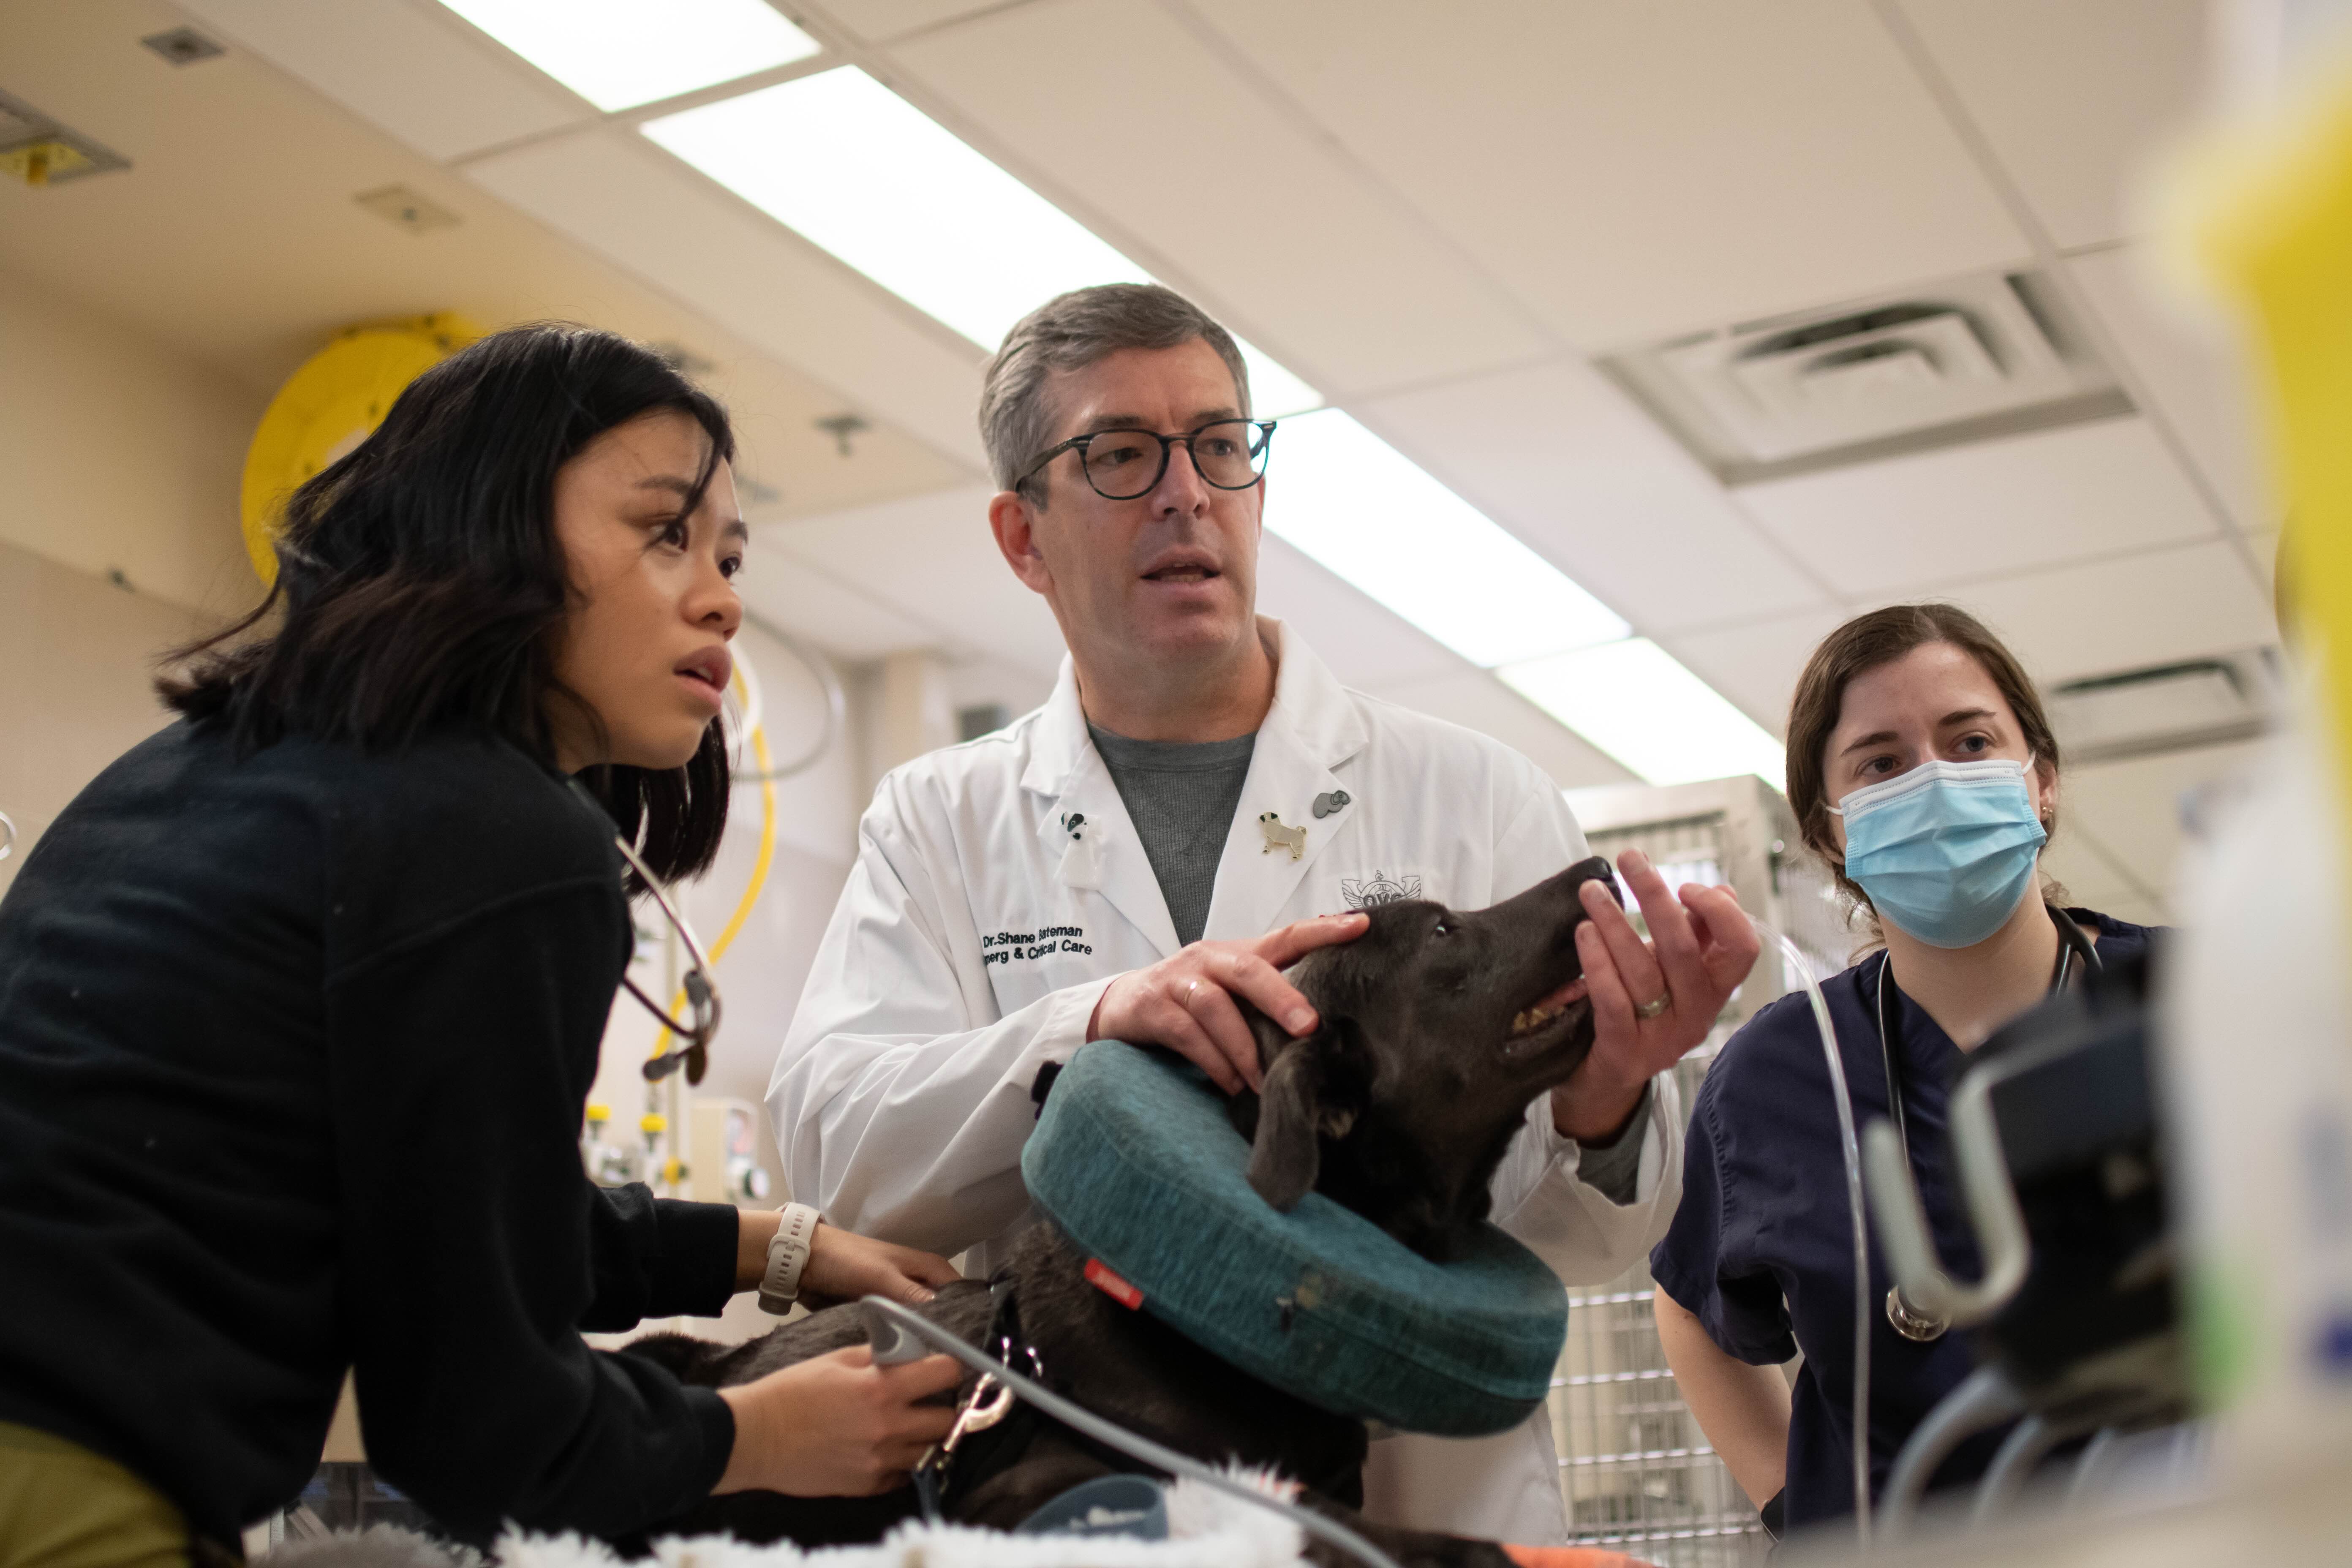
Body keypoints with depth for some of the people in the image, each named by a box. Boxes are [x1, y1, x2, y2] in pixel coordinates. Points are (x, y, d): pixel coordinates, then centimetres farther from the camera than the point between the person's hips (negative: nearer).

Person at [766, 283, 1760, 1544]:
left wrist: (1599, 1109, -16)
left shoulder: (1473, 796, 8)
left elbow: (1561, 1241, 6)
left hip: (1438, 1503, 1)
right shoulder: (939, 822, 11)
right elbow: (835, 1147, -2)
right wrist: (1094, 1023, -17)